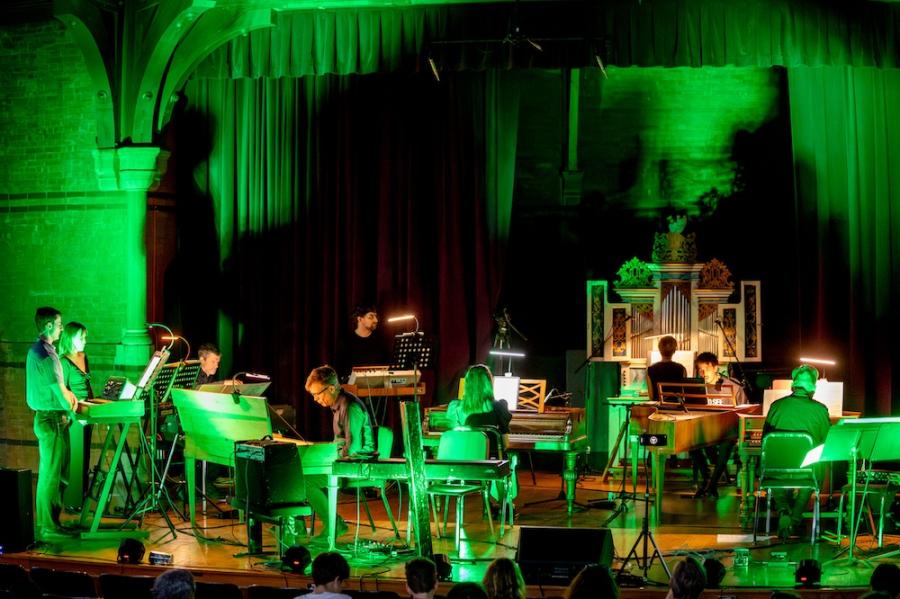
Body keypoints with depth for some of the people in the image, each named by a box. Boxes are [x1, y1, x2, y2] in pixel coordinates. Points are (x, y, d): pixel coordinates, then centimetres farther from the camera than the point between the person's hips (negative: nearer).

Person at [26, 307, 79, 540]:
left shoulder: (37, 350, 13)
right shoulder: (44, 354, -19)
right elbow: (58, 391, -18)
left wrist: (71, 397, 5)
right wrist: (75, 413, -5)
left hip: (50, 418, 10)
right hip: (51, 419, -10)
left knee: (53, 474, 15)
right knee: (50, 475, -5)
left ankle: (51, 522, 22)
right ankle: (46, 528, -1)